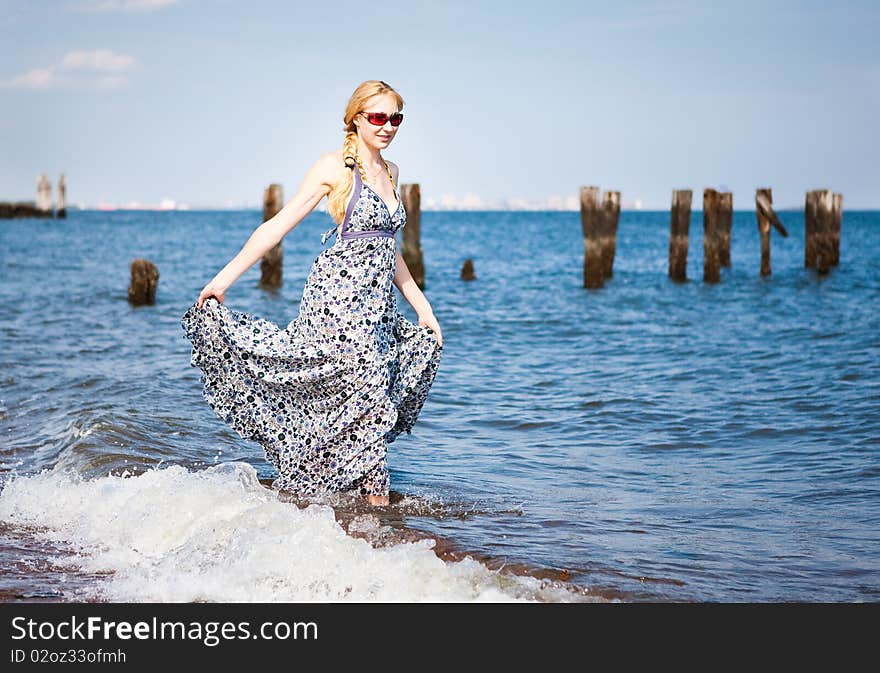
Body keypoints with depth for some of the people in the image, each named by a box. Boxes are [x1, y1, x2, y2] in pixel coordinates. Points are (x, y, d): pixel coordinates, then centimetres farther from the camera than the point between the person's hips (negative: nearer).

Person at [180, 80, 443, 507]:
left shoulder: (390, 172, 15)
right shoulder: (335, 167, -6)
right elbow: (279, 224, -8)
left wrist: (422, 305, 19)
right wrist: (224, 277, -12)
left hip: (377, 304, 8)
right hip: (339, 295, -8)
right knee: (367, 393, -8)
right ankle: (376, 495, 2)